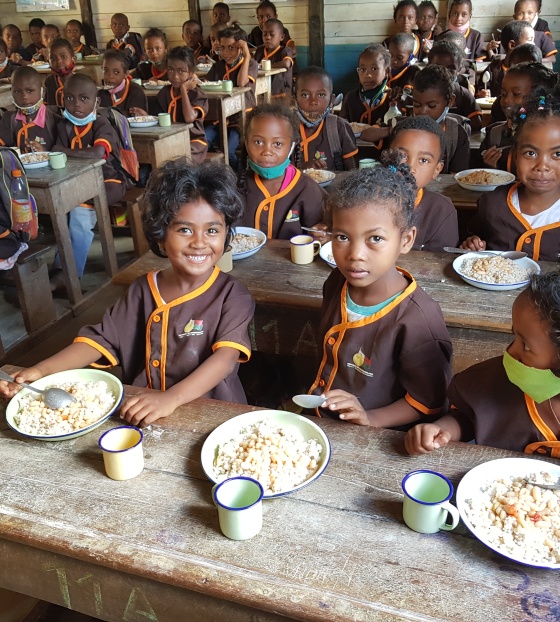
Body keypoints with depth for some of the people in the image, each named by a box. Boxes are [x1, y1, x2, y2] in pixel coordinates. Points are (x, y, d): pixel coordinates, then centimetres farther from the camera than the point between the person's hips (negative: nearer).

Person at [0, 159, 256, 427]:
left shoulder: (232, 295, -9)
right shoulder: (142, 291, 5)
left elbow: (227, 356, -22)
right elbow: (102, 339, 6)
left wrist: (170, 398, -37)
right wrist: (41, 370, -9)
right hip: (142, 417, 3)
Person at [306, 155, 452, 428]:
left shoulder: (418, 320, -23)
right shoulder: (338, 282, -5)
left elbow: (427, 403, -13)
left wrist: (370, 419, -22)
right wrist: (314, 395, 8)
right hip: (320, 420, 3)